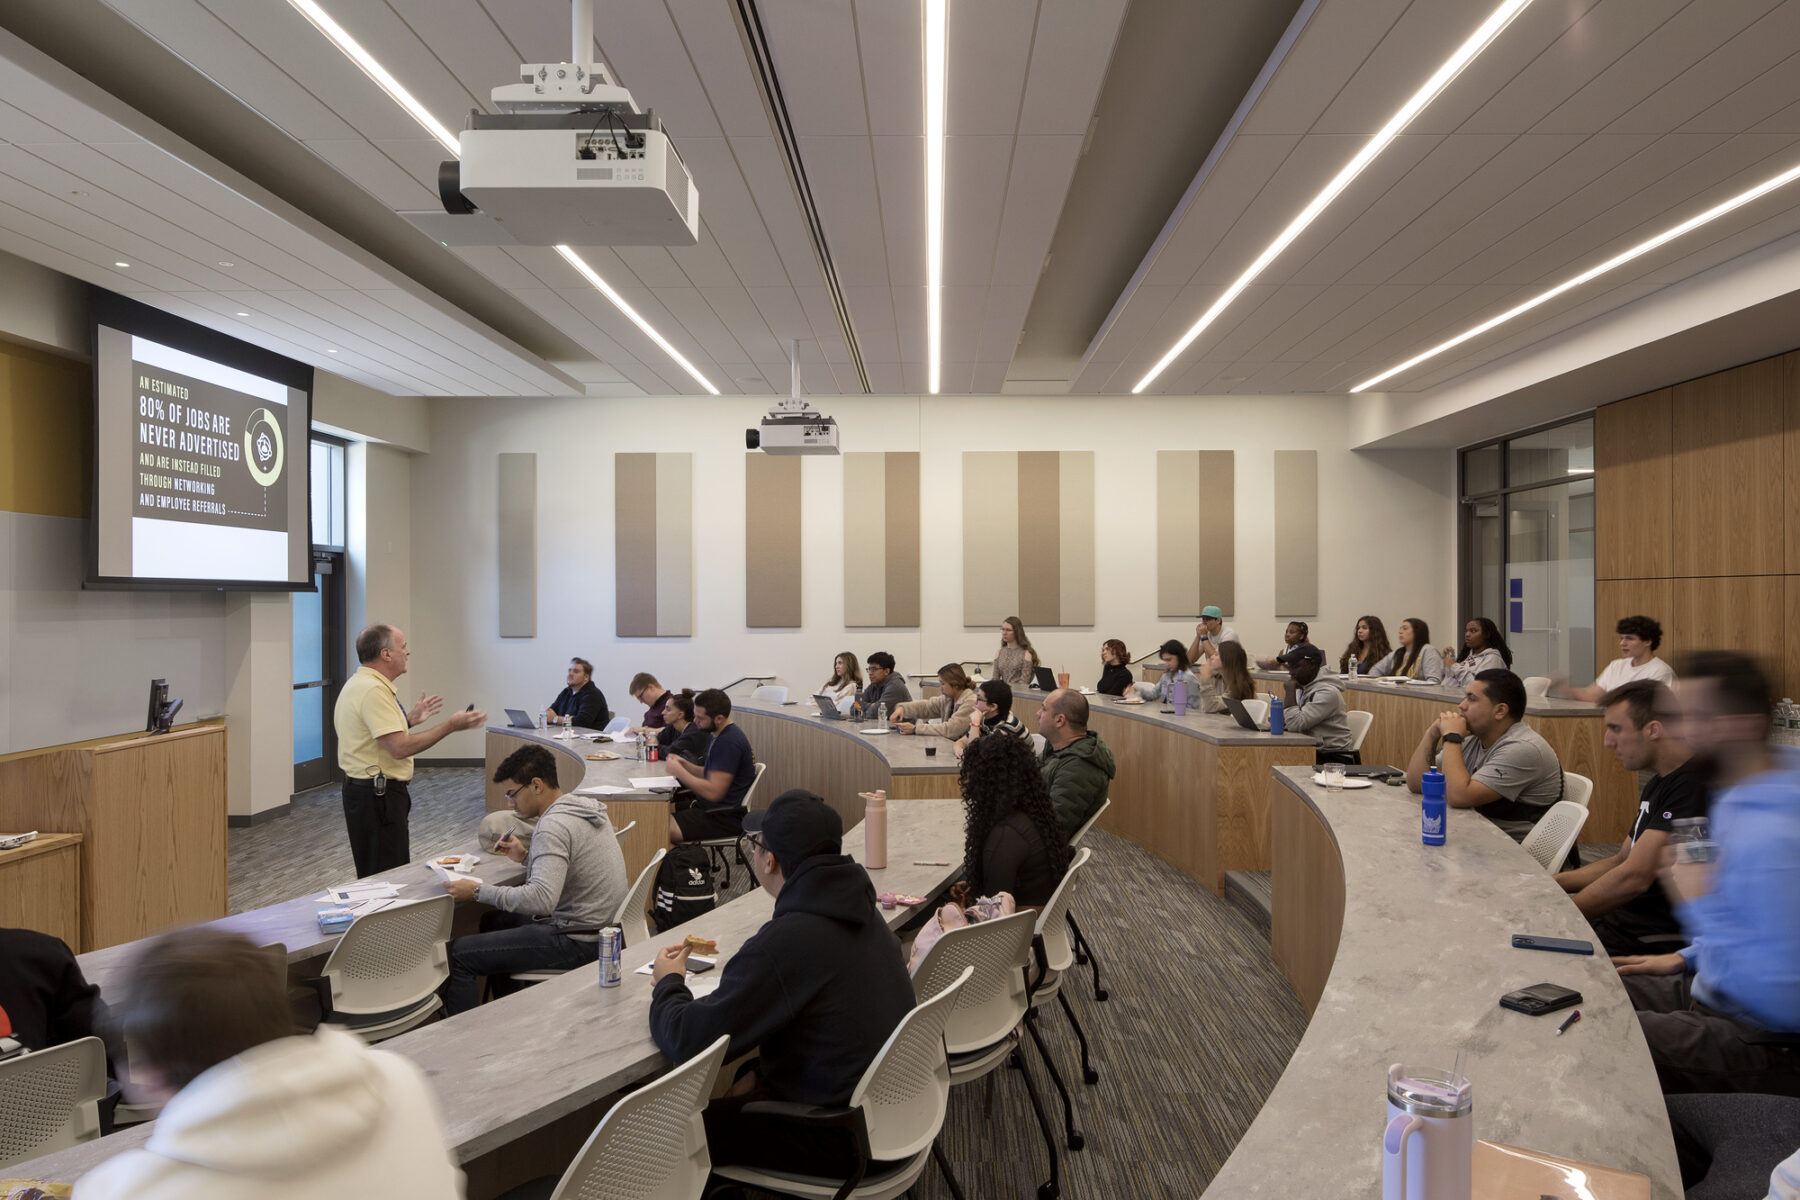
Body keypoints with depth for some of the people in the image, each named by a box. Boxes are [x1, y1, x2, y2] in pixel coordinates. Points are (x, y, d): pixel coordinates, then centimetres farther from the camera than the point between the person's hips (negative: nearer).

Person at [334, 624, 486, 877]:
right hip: (376, 796, -11)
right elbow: (400, 748, -26)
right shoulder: (373, 690, -21)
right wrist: (450, 725, -21)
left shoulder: (359, 683, 13)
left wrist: (409, 719, 17)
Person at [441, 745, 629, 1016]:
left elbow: (542, 899, -33)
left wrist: (478, 890, -25)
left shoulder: (554, 825, -23)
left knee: (458, 953, -8)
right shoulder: (585, 806, 7)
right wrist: (526, 856, 11)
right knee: (493, 920, 29)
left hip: (575, 941, -10)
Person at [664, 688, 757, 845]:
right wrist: (685, 765, 5)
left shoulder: (729, 742, -20)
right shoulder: (715, 737, 14)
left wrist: (680, 772, -13)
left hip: (726, 818, -10)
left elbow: (713, 792, -23)